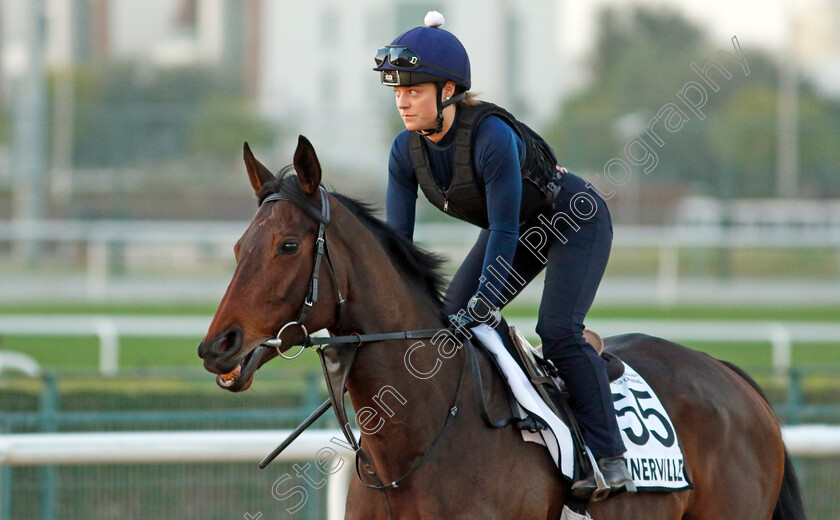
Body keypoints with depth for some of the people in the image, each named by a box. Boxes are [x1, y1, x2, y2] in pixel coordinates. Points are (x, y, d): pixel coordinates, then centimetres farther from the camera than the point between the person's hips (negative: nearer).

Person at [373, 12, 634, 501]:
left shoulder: (492, 135, -35)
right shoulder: (408, 150, -14)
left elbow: (504, 232, -34)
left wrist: (481, 305, -38)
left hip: (577, 221, -8)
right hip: (519, 230, 8)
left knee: (557, 332, -23)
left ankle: (611, 460, -21)